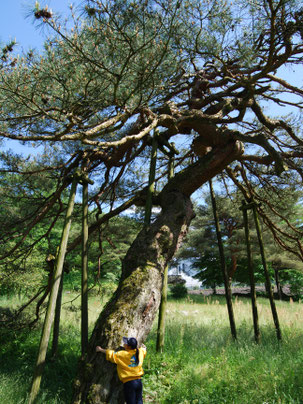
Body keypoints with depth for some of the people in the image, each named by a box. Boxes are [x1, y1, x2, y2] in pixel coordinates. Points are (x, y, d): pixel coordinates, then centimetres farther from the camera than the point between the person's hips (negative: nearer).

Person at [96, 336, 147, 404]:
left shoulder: (122, 354, -16)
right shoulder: (140, 352, -2)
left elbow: (111, 354, -6)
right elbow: (144, 349, 21)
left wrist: (100, 349, 8)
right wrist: (143, 347, 45)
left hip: (129, 383, -5)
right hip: (139, 381, 5)